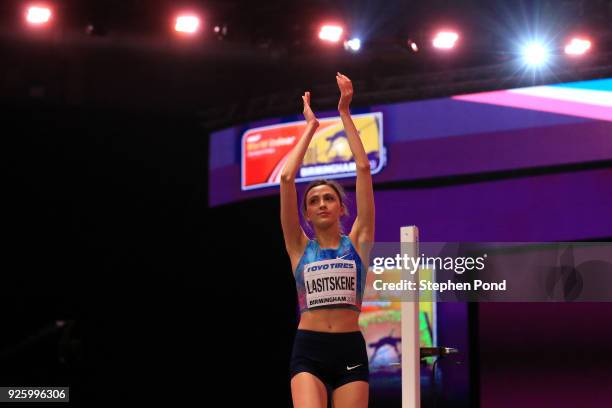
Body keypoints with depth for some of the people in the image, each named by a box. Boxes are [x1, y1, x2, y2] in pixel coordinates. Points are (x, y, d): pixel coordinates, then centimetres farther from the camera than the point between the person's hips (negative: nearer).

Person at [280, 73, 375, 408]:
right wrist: (310, 127, 9)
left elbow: (363, 169, 3)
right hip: (309, 349, -1)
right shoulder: (300, 248, 9)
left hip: (351, 349, 1)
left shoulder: (358, 242, 8)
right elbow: (286, 178, 2)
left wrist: (345, 113, 5)